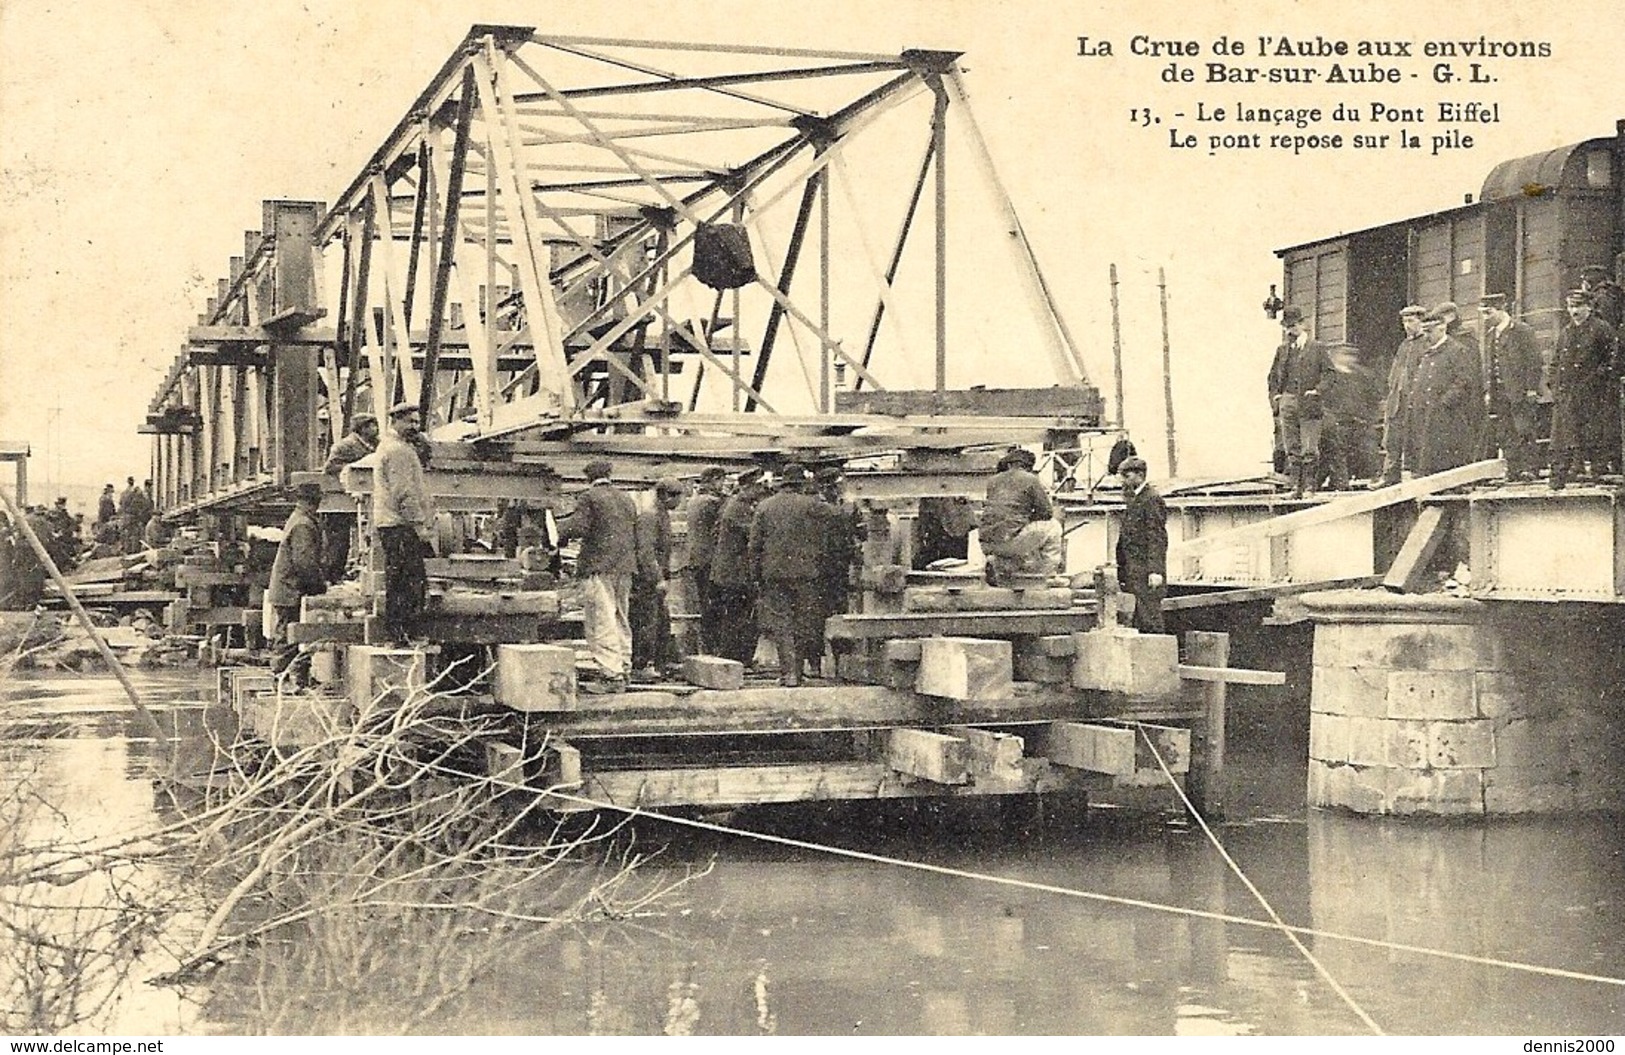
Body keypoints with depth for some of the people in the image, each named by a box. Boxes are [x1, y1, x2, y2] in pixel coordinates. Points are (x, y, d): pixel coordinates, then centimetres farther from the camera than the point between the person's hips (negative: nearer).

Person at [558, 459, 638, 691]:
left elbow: (579, 526, -14)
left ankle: (610, 674, -15)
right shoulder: (626, 498, 17)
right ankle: (622, 668, 20)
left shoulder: (588, 497, -5)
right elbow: (635, 533, 20)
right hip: (625, 567, 8)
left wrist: (556, 529, 1)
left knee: (602, 620, -9)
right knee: (621, 619, 15)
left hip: (599, 567, -8)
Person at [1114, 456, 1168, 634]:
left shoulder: (1152, 499, -10)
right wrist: (1121, 569, 19)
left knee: (1150, 617, -9)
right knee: (1139, 621, 9)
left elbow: (1158, 538, -16)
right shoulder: (1132, 499, 18)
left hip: (1146, 570, -9)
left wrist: (1155, 570, -22)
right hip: (1133, 571, 9)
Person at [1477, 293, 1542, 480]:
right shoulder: (1489, 334, 15)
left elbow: (1534, 361, -7)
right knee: (1505, 436, 4)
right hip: (1497, 393, 6)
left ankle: (1527, 469, -4)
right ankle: (1513, 471, 8)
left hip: (1519, 392, -6)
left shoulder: (1523, 331, -5)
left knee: (1523, 432, -6)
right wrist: (1487, 391, 11)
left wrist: (1531, 389, -12)